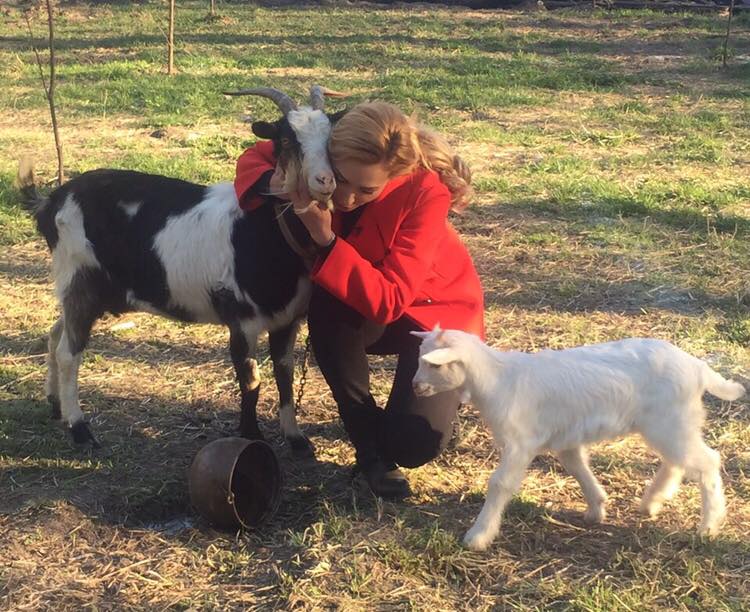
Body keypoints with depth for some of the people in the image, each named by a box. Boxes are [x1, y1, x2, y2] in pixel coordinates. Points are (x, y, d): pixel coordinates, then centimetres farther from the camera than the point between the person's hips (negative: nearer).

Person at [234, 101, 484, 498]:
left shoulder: (426, 193, -34)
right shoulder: (326, 153, -24)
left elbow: (387, 301, -37)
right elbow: (254, 158, -7)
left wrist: (327, 241, -47)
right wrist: (272, 182, -32)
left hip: (436, 310, -4)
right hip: (359, 307, 4)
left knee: (415, 444, -23)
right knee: (327, 308, -34)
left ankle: (440, 394, 15)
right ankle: (370, 447, -14)